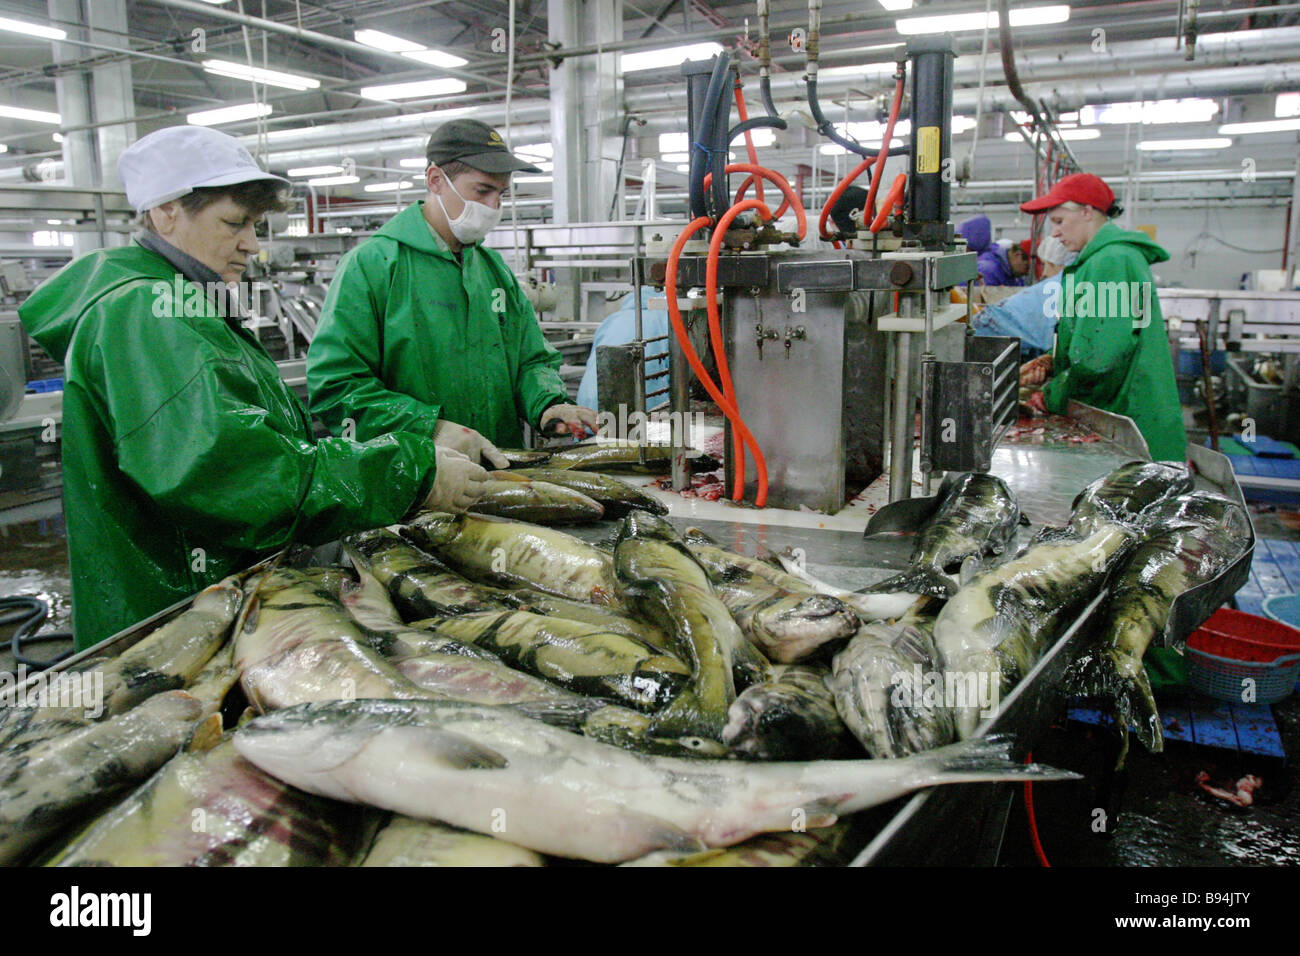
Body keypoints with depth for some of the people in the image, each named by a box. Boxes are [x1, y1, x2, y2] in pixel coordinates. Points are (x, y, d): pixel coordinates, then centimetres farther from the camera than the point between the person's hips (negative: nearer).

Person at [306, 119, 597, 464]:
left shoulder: (495, 268, 18)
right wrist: (431, 428, -19)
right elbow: (334, 386, -9)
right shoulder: (370, 264, -3)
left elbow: (532, 360, 22)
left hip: (504, 472, 4)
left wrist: (548, 404, -1)